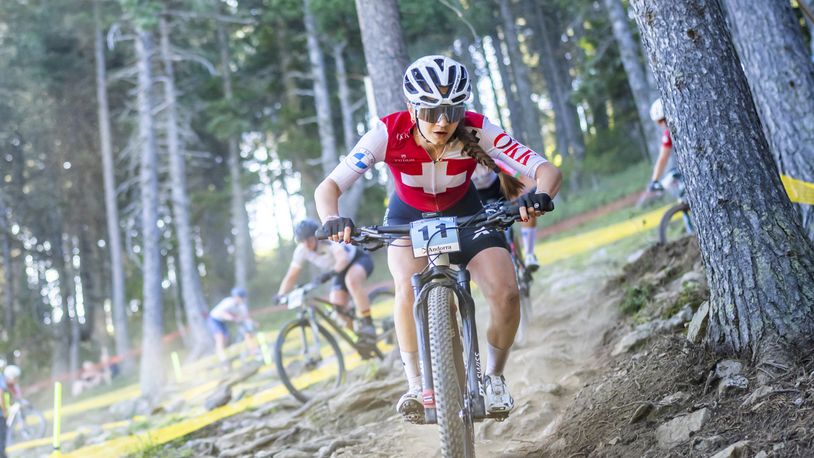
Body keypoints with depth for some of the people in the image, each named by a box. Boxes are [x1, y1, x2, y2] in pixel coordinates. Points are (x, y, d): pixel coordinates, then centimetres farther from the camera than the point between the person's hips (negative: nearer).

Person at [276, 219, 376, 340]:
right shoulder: (301, 251, -15)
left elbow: (343, 259, -46)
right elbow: (291, 276, -11)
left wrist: (331, 273, -61)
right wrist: (280, 295, -24)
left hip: (359, 259, -6)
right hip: (341, 272, 7)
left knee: (351, 280, -40)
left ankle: (368, 324, -32)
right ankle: (360, 336, 9)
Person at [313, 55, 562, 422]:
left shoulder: (477, 131, -31)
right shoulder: (389, 133, -31)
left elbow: (548, 171, -34)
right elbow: (328, 188, -34)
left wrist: (540, 196, -57)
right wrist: (332, 220, -55)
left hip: (464, 213, 1)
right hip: (408, 217, 0)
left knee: (506, 295, -20)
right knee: (409, 286, -30)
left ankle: (494, 377, 7)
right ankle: (416, 385, -12)